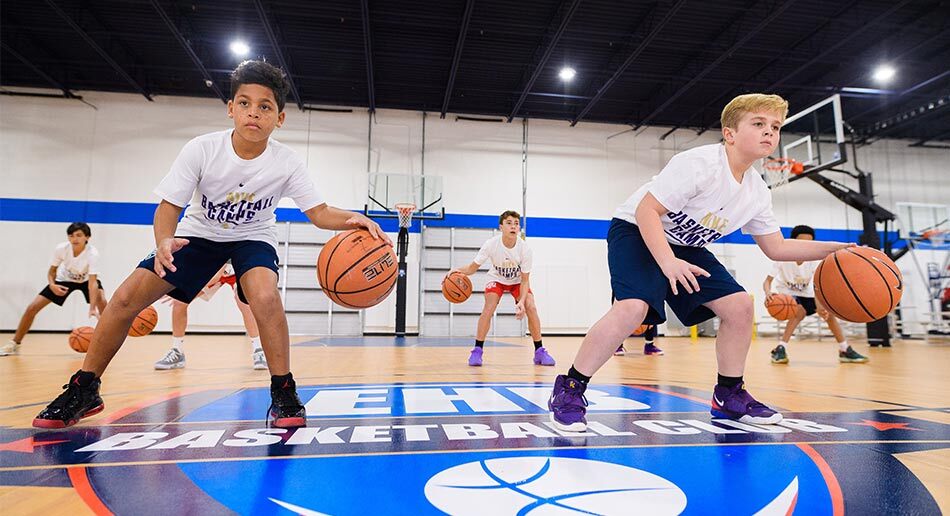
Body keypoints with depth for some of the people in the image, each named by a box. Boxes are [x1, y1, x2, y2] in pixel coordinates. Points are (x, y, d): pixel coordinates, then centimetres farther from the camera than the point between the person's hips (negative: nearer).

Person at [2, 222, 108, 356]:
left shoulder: (92, 253, -35)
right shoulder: (61, 249, -27)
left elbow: (92, 282, -41)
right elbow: (52, 271, -9)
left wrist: (92, 308, -51)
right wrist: (52, 284, -32)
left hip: (86, 280, -3)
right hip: (65, 279, 3)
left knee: (103, 302, -30)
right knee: (32, 307, -5)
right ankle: (14, 344, 16)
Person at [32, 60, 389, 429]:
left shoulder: (287, 163, -21)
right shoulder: (201, 150, -22)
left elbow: (319, 212, -18)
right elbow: (169, 206, -18)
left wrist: (352, 219, -39)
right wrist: (164, 242, -39)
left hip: (253, 237, -1)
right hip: (199, 233, 2)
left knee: (265, 296, -34)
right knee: (126, 297, -10)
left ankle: (283, 393, -17)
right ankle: (84, 390, 13)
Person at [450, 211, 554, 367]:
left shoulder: (525, 249, -27)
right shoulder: (491, 244, -28)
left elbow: (525, 280, -19)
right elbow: (473, 267, -22)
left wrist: (521, 301, -34)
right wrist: (459, 270, -43)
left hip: (517, 280, 1)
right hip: (497, 279, -1)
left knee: (531, 307, -19)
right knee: (488, 308, -24)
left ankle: (539, 352, -3)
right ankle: (477, 351, -10)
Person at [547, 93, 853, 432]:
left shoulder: (758, 194, 1)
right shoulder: (700, 163, -24)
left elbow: (777, 247, 11)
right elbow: (646, 209, -27)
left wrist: (833, 249, 0)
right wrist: (668, 262, -37)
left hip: (683, 245, 8)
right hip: (636, 230, -8)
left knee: (739, 305, -1)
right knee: (633, 307, -31)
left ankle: (728, 396, 17)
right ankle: (569, 390, -17)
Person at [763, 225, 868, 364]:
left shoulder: (814, 260, -17)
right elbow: (768, 280, -24)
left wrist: (819, 306, -44)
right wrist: (768, 293, -48)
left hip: (805, 294, 4)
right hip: (786, 293, -4)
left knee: (829, 311, -10)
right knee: (800, 311, -31)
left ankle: (845, 351, 5)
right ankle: (780, 349, -26)